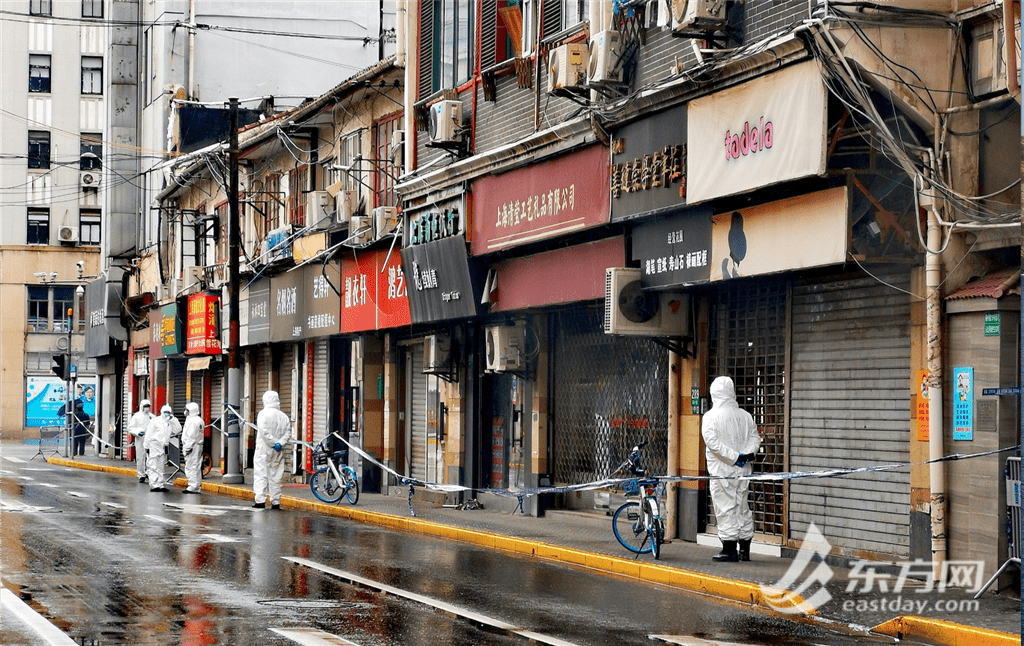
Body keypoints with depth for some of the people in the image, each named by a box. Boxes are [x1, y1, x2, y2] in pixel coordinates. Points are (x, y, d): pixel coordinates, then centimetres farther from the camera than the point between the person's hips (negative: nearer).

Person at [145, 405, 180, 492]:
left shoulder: (171, 423, 13)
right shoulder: (155, 421, -1)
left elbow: (178, 430, -1)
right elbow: (149, 435, -2)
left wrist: (172, 419, -4)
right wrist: (147, 447, -6)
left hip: (163, 447, 5)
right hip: (154, 445, -5)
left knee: (161, 467, 9)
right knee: (153, 466, -8)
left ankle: (160, 485, 10)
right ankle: (153, 485, -11)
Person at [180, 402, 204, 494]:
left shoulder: (192, 421, -14)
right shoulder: (200, 420, 16)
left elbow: (191, 436, -19)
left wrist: (187, 447, -18)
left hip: (192, 446, -10)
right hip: (199, 445, 10)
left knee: (190, 467, -9)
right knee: (197, 467, 12)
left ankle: (192, 487, -12)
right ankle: (197, 486, 16)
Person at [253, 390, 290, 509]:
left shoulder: (263, 414, -8)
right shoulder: (283, 416, 7)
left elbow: (264, 431, -17)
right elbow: (288, 431, 1)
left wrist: (274, 443, -12)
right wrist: (280, 443, -7)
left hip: (264, 449, -5)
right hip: (278, 452, 5)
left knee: (261, 474, -2)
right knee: (275, 476, 9)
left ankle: (260, 500, -8)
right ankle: (275, 502, 9)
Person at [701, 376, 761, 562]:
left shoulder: (711, 416, -8)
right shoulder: (745, 416, 7)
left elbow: (713, 442, -17)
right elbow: (755, 437, 6)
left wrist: (735, 457, -15)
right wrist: (748, 453, -6)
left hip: (721, 471, -5)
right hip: (743, 470, 5)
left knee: (725, 508, -1)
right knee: (743, 508, 12)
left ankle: (729, 550, -1)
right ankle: (745, 550, 16)